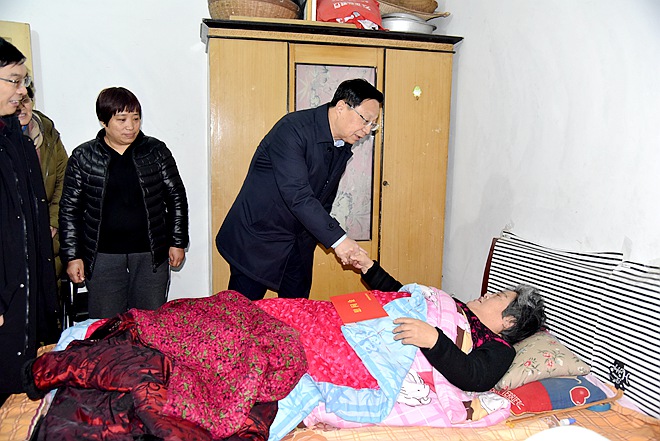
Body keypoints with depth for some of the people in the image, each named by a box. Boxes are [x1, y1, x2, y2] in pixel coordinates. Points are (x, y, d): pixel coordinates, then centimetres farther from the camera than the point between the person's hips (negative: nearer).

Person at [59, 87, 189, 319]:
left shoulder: (156, 151, 3)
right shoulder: (82, 157, 2)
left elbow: (176, 197, 7)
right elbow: (70, 209, 5)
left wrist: (177, 242, 4)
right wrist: (72, 255, 1)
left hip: (151, 255, 1)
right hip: (102, 257, 0)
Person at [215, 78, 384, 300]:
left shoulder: (343, 148, 4)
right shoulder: (293, 128, -21)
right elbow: (296, 195, -29)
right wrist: (337, 238, -29)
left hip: (300, 245, 7)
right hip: (258, 237, -7)